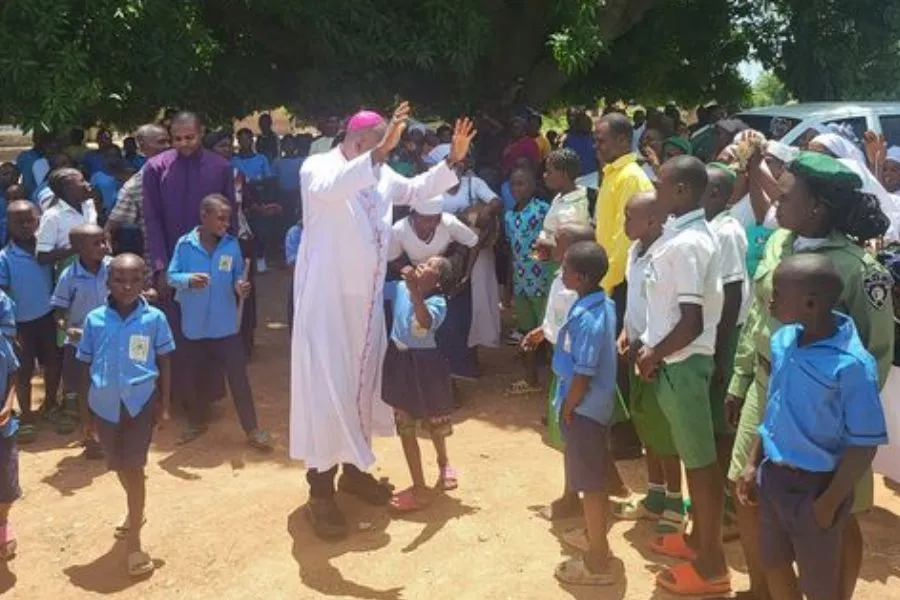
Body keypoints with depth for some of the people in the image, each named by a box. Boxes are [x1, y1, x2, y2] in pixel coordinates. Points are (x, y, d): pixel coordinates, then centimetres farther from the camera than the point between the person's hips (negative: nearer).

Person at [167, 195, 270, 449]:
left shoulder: (232, 245, -3)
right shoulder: (185, 244, -7)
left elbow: (238, 276, 2)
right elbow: (171, 276, -6)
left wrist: (240, 286, -20)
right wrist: (189, 279, -26)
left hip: (225, 324, 0)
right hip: (195, 324, 0)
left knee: (238, 376, -2)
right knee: (198, 376, 17)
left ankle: (252, 429, 7)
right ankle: (197, 422, 37)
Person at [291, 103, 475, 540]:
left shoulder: (380, 174, 8)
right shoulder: (317, 167, -12)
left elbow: (418, 190, 21)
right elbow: (331, 189, -35)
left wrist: (452, 160, 8)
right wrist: (378, 152, -44)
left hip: (366, 295, 7)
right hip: (327, 295, -7)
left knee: (363, 378, 14)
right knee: (326, 385, -5)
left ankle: (354, 468, 31)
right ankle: (320, 489, 4)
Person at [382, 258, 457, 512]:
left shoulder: (438, 302, -19)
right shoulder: (399, 288, -4)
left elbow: (426, 323, -40)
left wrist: (414, 291, -48)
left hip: (424, 365, -5)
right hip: (399, 362, 5)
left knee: (434, 421, 13)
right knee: (405, 427, 14)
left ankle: (443, 463, 40)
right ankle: (420, 487, 30)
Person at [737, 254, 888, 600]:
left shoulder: (851, 364, -26)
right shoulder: (783, 339, -4)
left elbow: (864, 445, -20)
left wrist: (829, 502, -16)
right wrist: (753, 463, 11)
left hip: (815, 485, -6)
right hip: (774, 475, 7)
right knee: (773, 564, 23)